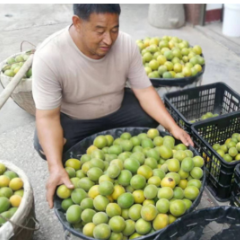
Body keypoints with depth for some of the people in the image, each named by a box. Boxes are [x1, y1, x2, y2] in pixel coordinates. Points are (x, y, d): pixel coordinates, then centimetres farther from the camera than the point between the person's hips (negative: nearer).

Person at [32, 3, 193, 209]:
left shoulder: (127, 44, -21)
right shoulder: (49, 56, -31)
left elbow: (144, 90, -16)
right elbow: (47, 116, -32)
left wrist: (172, 127, -29)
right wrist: (56, 167, -45)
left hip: (117, 109, 4)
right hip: (73, 119, -3)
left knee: (153, 115, -18)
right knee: (46, 146, -29)